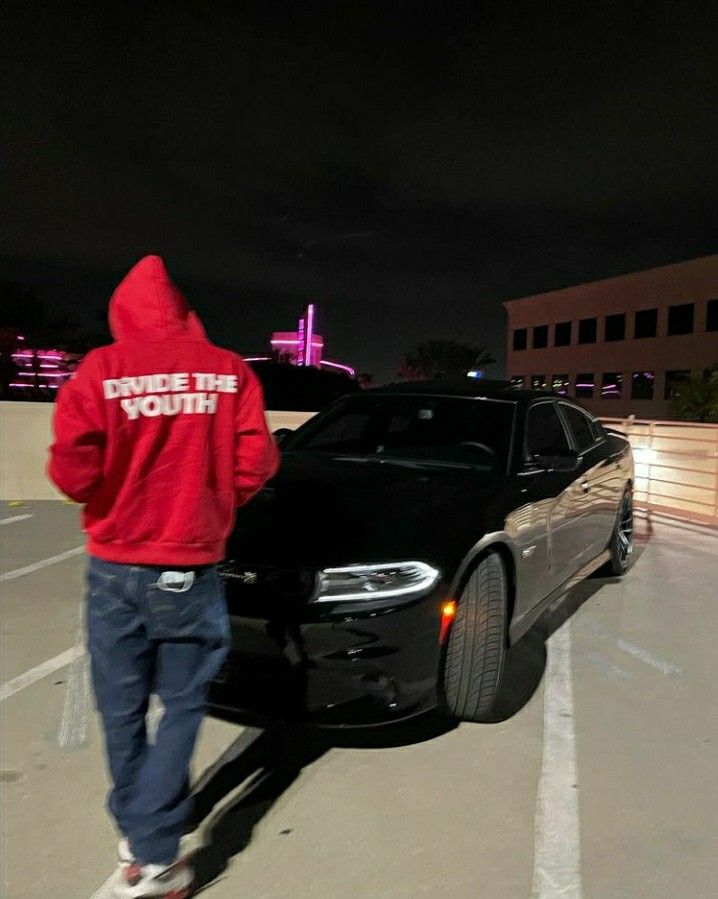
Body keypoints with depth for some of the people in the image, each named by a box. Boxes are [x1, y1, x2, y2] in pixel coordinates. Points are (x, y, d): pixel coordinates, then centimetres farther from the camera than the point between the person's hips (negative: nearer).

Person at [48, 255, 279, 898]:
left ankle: (137, 842, 33)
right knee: (182, 706, 15)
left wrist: (114, 503, 9)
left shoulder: (100, 370, -6)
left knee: (122, 712, 17)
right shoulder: (229, 371, -3)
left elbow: (73, 470, -12)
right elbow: (255, 465, -5)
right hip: (193, 569, 0)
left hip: (117, 567, 0)